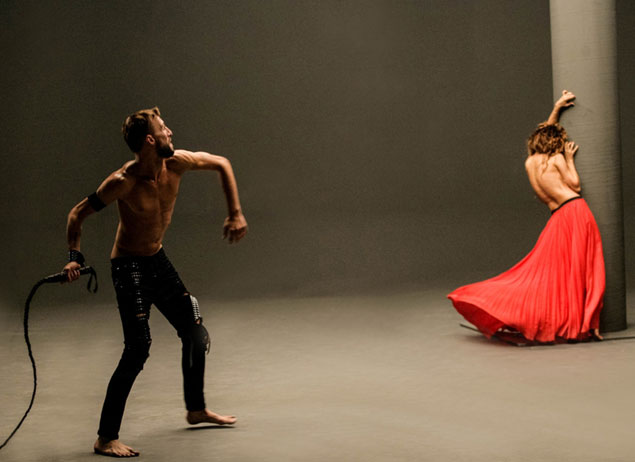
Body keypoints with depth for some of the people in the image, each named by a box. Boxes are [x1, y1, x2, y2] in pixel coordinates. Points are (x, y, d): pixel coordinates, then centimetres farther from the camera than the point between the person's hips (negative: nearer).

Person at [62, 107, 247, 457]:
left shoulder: (177, 162, -10)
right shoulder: (122, 182, -26)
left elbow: (222, 164, 6)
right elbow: (78, 214, -16)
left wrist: (235, 214, 4)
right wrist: (74, 256, -27)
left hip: (158, 260, 7)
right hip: (129, 267, -7)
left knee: (196, 335, 13)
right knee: (138, 350, -15)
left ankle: (196, 409, 34)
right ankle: (106, 438, -7)